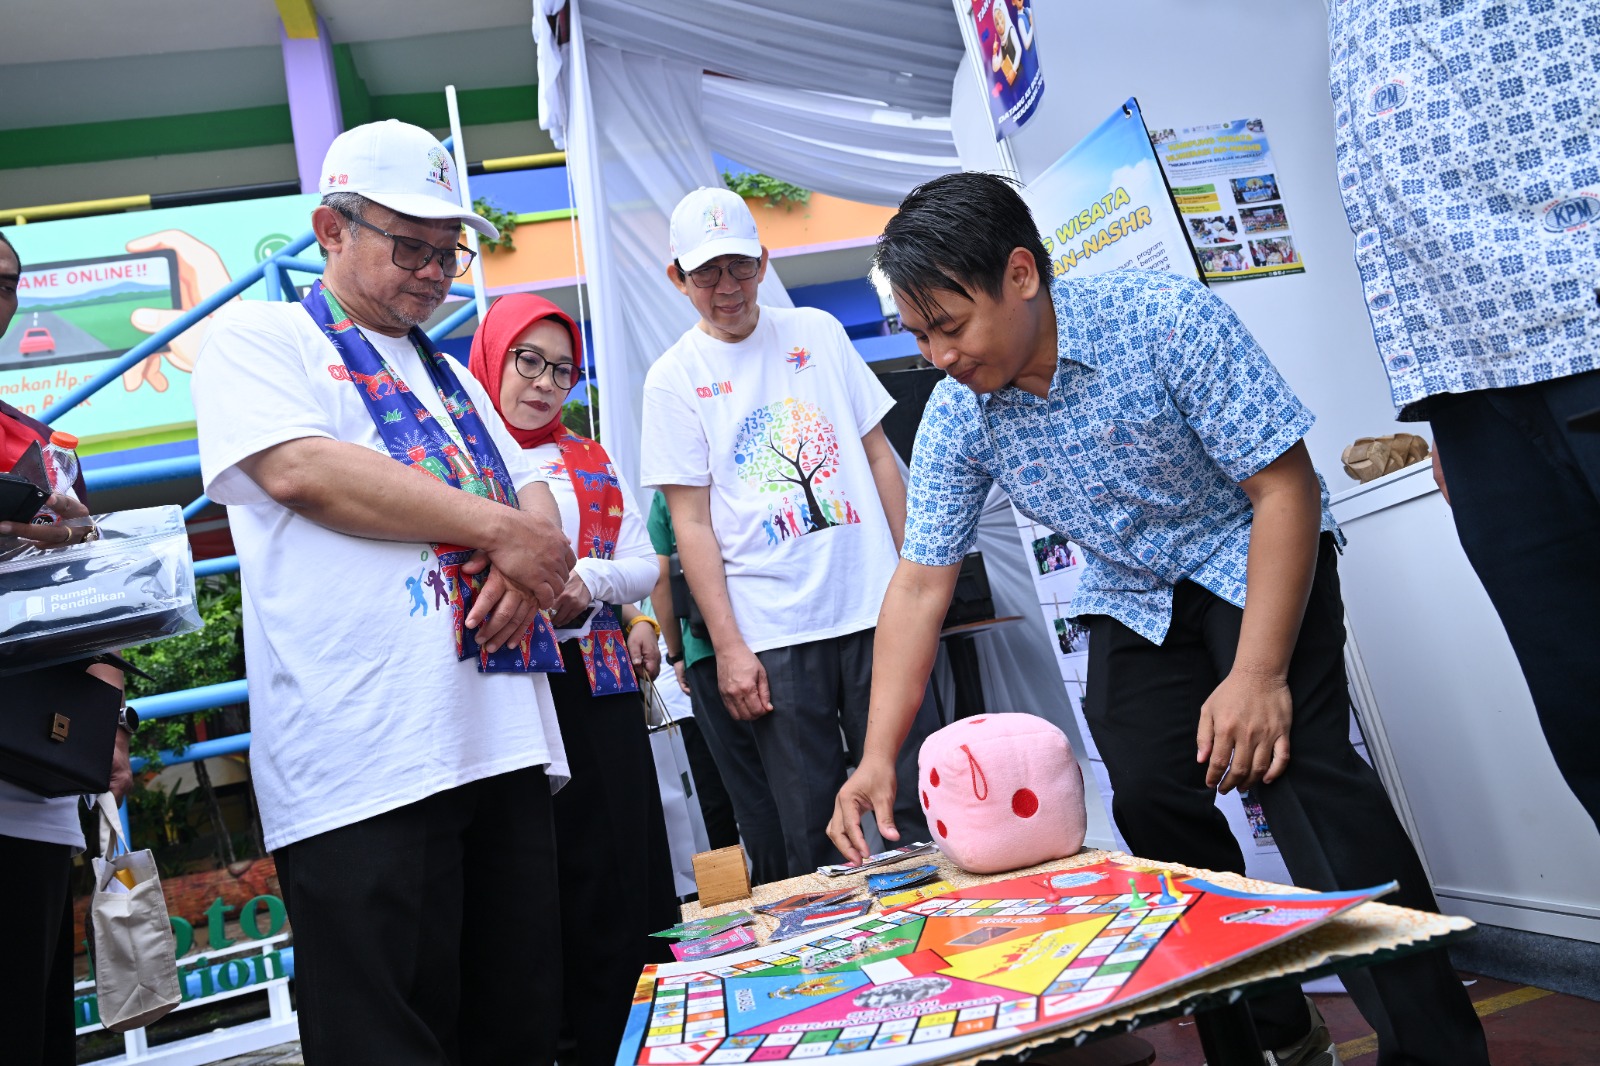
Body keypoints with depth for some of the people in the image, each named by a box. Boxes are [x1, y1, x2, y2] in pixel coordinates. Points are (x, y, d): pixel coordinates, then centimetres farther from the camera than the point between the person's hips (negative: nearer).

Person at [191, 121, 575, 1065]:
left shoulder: (450, 377, 27)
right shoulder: (256, 338, 7)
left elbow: (536, 496, 22)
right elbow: (302, 470, -12)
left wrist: (531, 564, -4)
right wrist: (500, 529, -7)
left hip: (507, 741, 7)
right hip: (366, 764, -6)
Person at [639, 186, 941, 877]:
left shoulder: (817, 332, 11)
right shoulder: (673, 378, 3)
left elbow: (878, 453, 13)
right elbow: (691, 521, 0)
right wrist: (728, 646, -7)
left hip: (874, 606, 2)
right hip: (772, 632, -2)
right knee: (811, 834, 3)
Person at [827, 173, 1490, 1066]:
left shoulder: (1166, 320, -27)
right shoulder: (955, 415, -14)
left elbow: (1285, 488, -23)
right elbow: (920, 585, -11)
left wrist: (1257, 673, -29)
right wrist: (879, 758, -17)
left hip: (1249, 559, -4)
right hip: (1134, 596, 5)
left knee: (1297, 764, -23)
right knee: (1151, 796, -6)